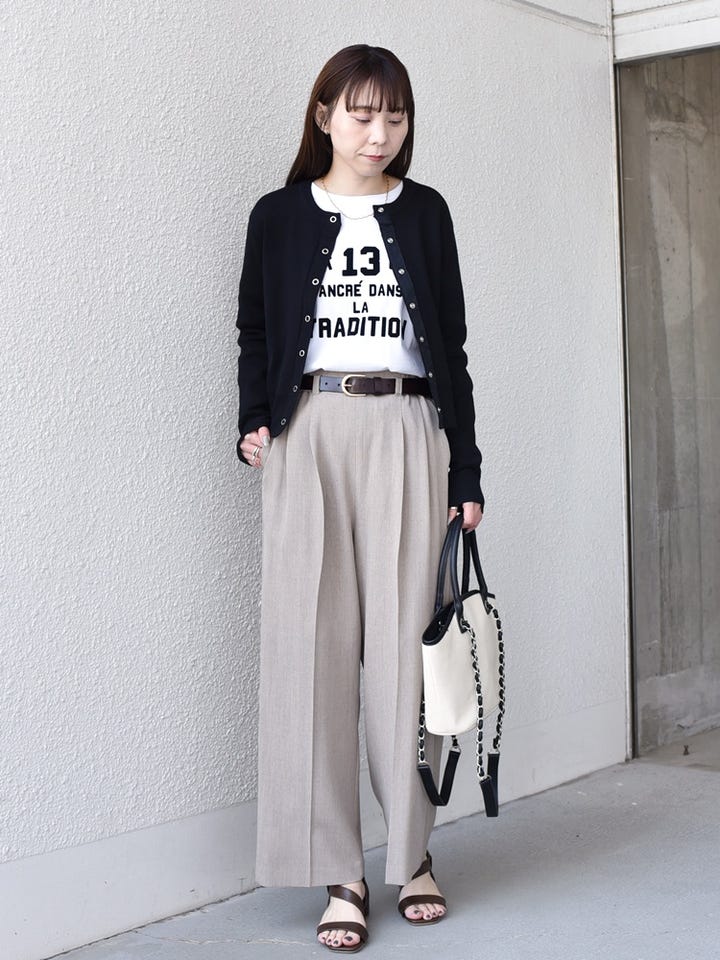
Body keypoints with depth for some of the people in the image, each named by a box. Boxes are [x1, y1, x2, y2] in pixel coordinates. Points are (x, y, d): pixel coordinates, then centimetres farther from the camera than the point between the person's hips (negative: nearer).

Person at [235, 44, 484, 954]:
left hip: (405, 432, 1)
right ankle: (338, 872, 3)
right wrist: (256, 422, -7)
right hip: (309, 431, 0)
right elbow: (256, 333, 12)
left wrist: (466, 472, 6)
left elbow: (450, 345, 11)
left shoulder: (424, 212, 12)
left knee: (404, 642, -1)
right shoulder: (279, 215, 10)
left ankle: (413, 853, 14)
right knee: (315, 642, -4)